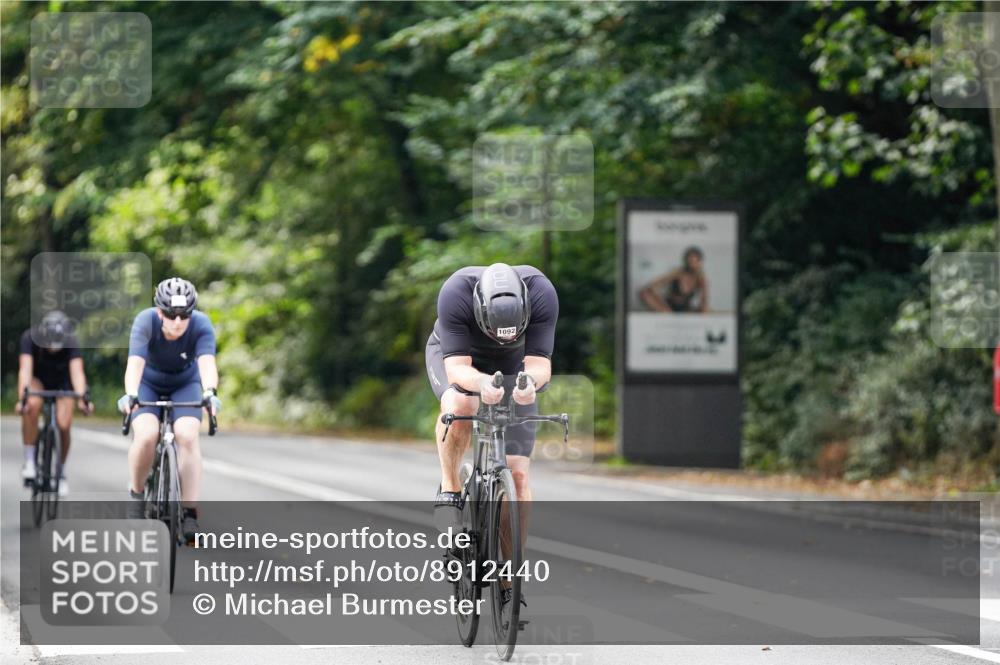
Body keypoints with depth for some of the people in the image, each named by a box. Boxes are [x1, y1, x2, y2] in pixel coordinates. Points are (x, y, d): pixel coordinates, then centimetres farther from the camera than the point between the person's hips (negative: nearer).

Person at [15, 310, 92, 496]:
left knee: (64, 426, -17)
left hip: (62, 382, 1)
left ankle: (61, 471, 10)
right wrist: (22, 398, -58)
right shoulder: (30, 339, -32)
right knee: (32, 406, -33)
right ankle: (29, 461, -21)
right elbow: (25, 369, -42)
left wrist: (82, 398, -59)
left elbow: (77, 372, -41)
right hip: (37, 379, -1)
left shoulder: (71, 344, -30)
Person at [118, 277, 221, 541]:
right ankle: (136, 494, 0)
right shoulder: (146, 321, -29)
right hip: (148, 385, -1)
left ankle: (190, 515, -21)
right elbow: (135, 363, -41)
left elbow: (207, 362, -41)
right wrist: (130, 394, -58)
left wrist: (210, 393, -61)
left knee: (187, 436, -26)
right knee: (146, 436, -27)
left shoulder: (201, 326, -27)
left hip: (185, 385, 1)